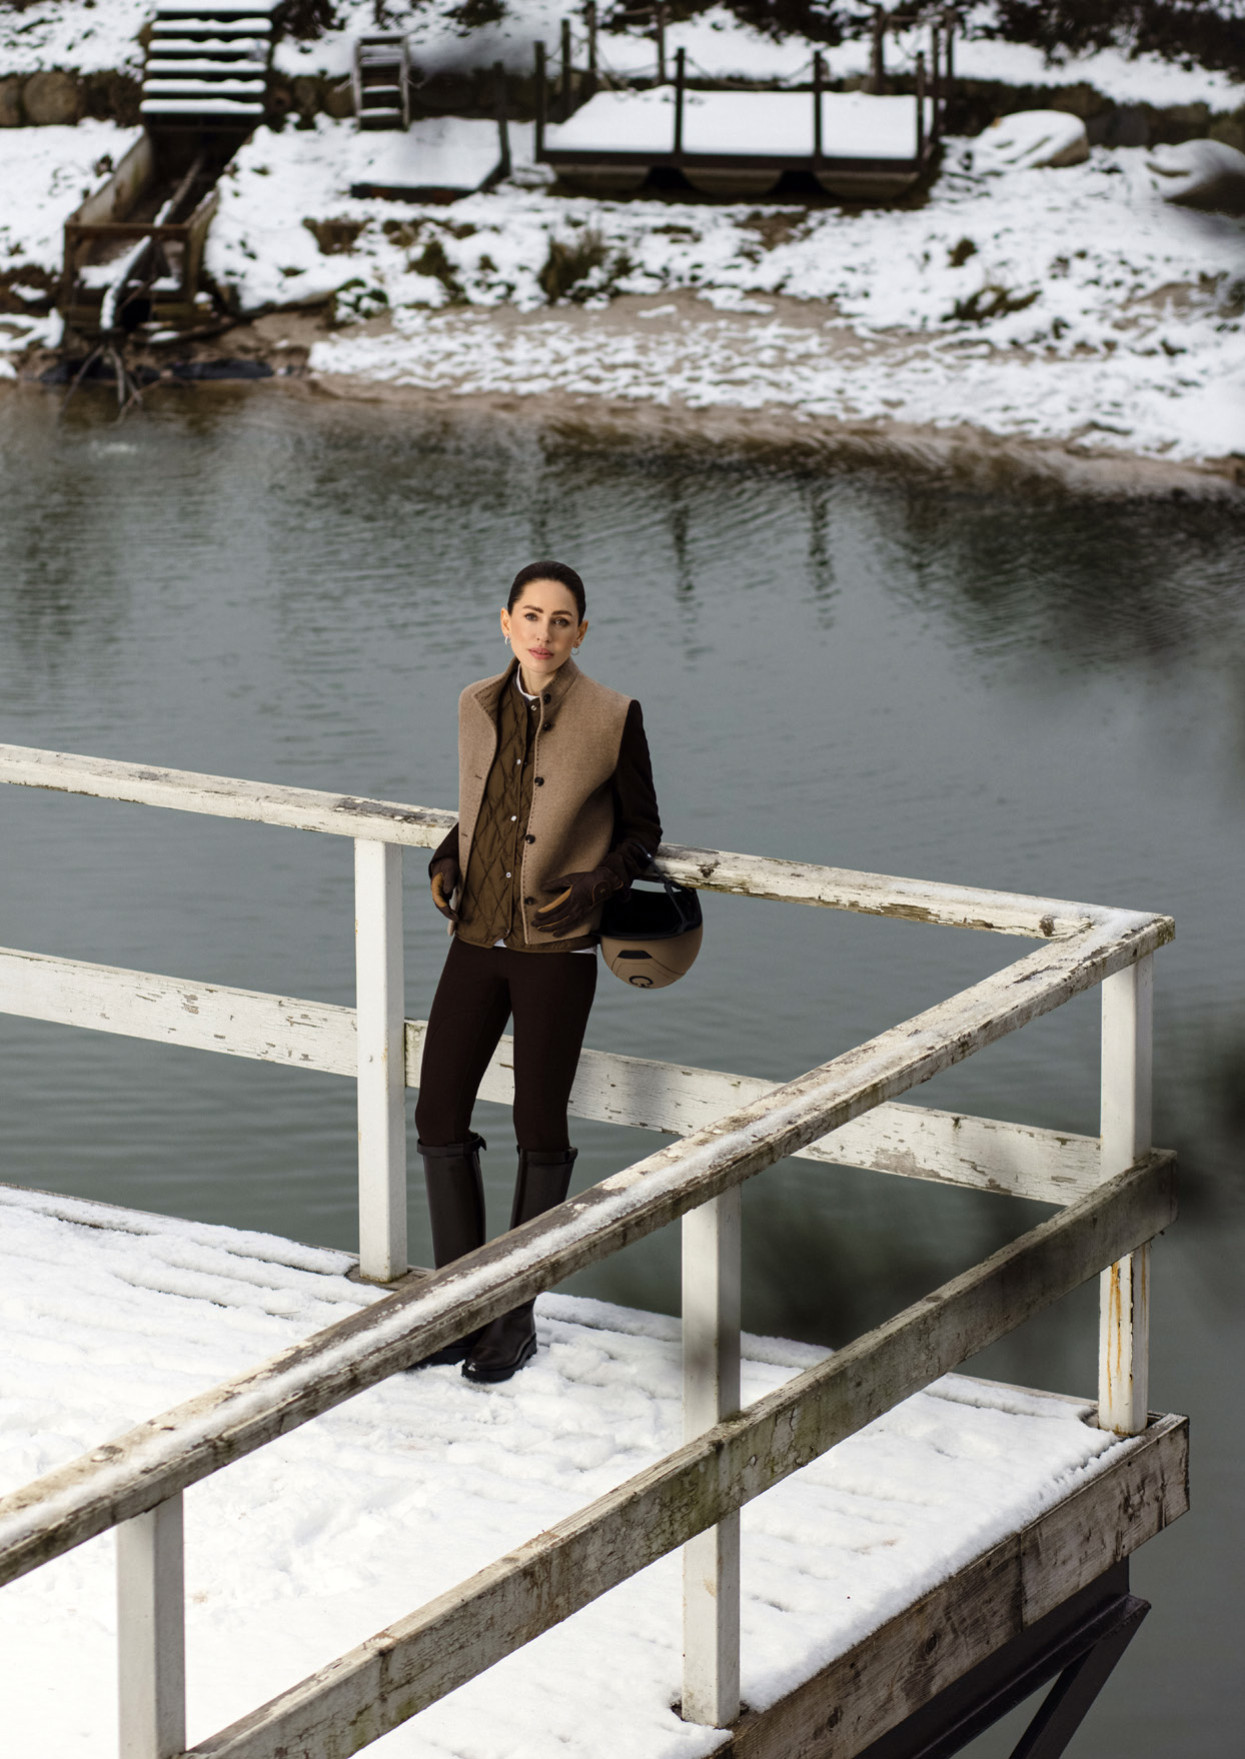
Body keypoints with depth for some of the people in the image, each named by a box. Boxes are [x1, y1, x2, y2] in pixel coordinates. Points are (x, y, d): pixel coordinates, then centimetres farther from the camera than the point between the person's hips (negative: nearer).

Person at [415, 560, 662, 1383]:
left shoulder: (612, 718, -9)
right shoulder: (479, 706, 4)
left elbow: (643, 830, 0)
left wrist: (594, 886, -15)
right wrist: (447, 862, 1)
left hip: (556, 950, -4)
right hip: (478, 938, 4)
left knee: (539, 1129, 4)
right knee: (439, 1114, 3)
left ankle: (517, 1318, 17)